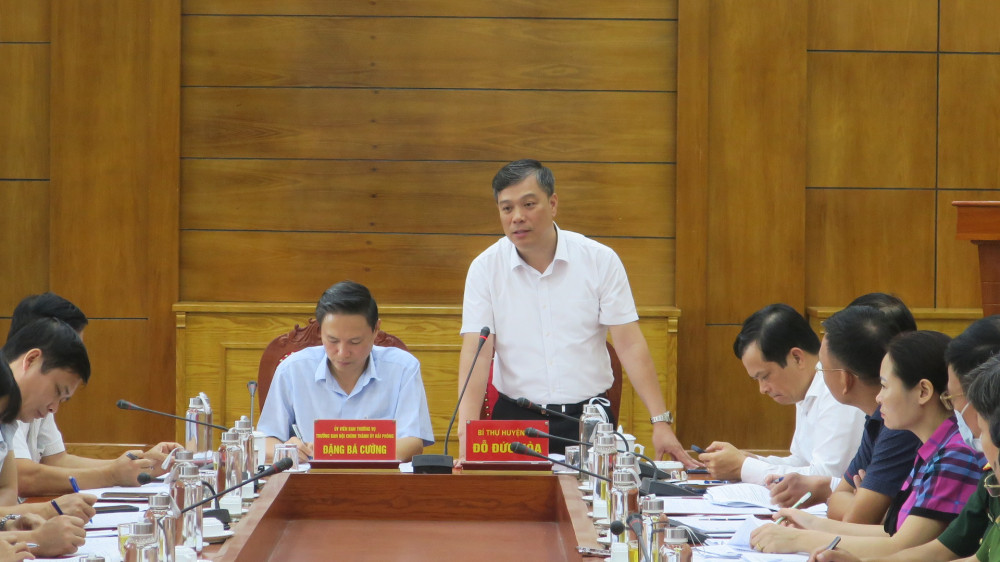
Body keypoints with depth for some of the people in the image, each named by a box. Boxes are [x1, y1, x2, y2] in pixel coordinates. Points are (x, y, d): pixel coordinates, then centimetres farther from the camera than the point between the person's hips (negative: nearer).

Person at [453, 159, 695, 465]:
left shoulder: (601, 260, 1)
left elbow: (630, 345, -1)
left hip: (590, 418, 0)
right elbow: (476, 353, -6)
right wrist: (467, 431, -20)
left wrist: (661, 422, -10)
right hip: (515, 418, 0)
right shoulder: (485, 268, 1)